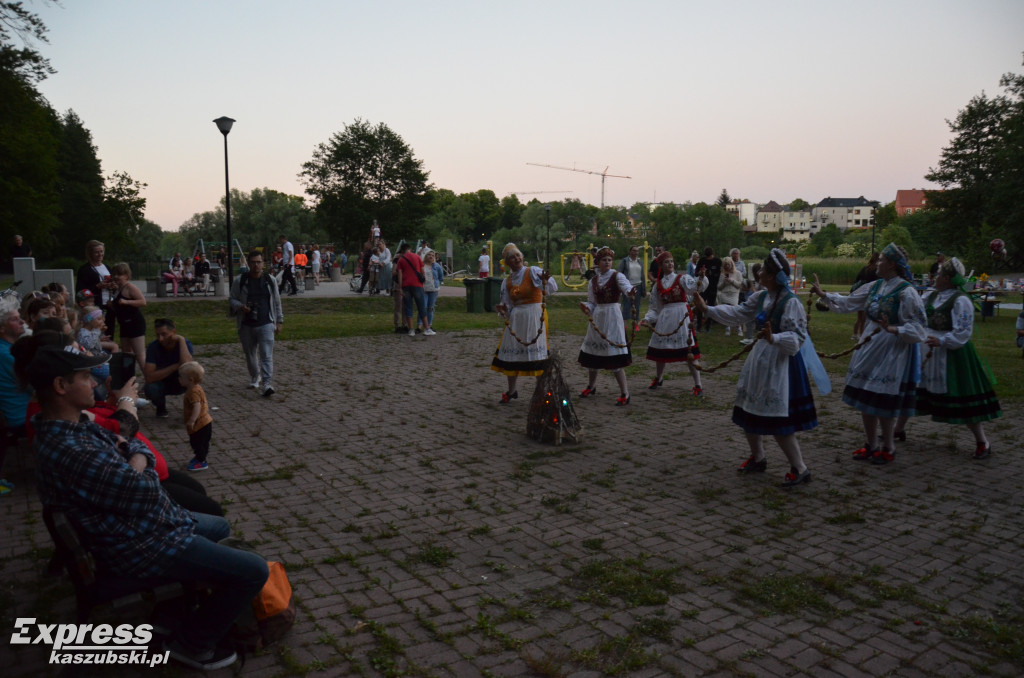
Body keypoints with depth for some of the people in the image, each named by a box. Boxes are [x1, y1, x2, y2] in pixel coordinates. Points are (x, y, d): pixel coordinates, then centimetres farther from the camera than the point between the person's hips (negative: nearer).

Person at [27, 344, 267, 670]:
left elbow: (137, 449, 6)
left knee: (220, 527, 30)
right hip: (140, 548, -11)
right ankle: (192, 643, 8)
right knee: (254, 570, -11)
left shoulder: (75, 426, 0)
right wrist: (138, 470, -7)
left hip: (142, 523, 11)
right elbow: (145, 490, -29)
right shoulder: (70, 452, -34)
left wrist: (135, 463, -17)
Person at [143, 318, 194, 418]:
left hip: (181, 383, -1)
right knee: (150, 388, -33)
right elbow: (149, 377, -28)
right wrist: (175, 366, -32)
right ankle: (161, 407, 3)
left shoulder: (185, 343, -22)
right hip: (161, 382, 1)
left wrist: (181, 340, -36)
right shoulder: (153, 347, -21)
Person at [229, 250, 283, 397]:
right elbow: (232, 300, 8)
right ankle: (255, 378, 36)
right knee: (250, 354, 14)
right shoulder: (239, 281, 2)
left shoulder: (270, 280, 5)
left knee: (266, 355, -13)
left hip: (266, 324, -1)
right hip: (246, 325, 2)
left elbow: (277, 302, 11)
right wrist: (241, 306, -14)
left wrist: (279, 321, 9)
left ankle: (266, 384, -18)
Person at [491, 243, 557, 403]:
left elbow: (553, 288, -18)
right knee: (512, 354, 9)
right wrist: (502, 310, -9)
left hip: (535, 317, -5)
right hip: (516, 319, 5)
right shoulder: (507, 282, 10)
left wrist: (546, 281, -40)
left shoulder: (533, 271, -5)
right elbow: (508, 306, 14)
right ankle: (511, 391, 26)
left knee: (538, 354, -8)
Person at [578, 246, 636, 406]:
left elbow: (625, 285, -27)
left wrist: (630, 291, -51)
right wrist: (586, 308, -8)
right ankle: (591, 386, 33)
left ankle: (624, 393, -1)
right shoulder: (593, 281, 10)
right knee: (592, 352, 11)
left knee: (615, 355, -10)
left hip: (613, 316, -5)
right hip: (597, 318, 5)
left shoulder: (617, 276, -5)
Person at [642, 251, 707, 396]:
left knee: (689, 350, -8)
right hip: (664, 317, 4)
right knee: (660, 349, 11)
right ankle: (657, 379, 34)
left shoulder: (682, 278, 1)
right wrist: (648, 319, 1)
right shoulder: (658, 284, 12)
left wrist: (701, 280, -40)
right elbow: (655, 306, 15)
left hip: (682, 315, -4)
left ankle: (698, 385, -2)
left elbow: (694, 286, -20)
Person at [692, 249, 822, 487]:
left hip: (780, 361, -9)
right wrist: (707, 309, 8)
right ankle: (758, 458, 34)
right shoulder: (761, 297, 5)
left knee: (777, 420, -7)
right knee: (748, 410, 16)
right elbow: (737, 314, 10)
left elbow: (796, 337, -22)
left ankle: (799, 469, 8)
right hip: (760, 358, 9)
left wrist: (773, 338, -38)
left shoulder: (791, 302, -19)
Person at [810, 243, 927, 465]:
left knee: (883, 402, 0)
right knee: (866, 398, 11)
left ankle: (887, 448, 19)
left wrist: (893, 329, -31)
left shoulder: (905, 292, -15)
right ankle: (871, 445, 26)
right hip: (870, 346, 8)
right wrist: (823, 294, 15)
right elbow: (849, 302, 16)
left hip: (892, 351, -7)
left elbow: (918, 326, -17)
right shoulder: (876, 286, 7)